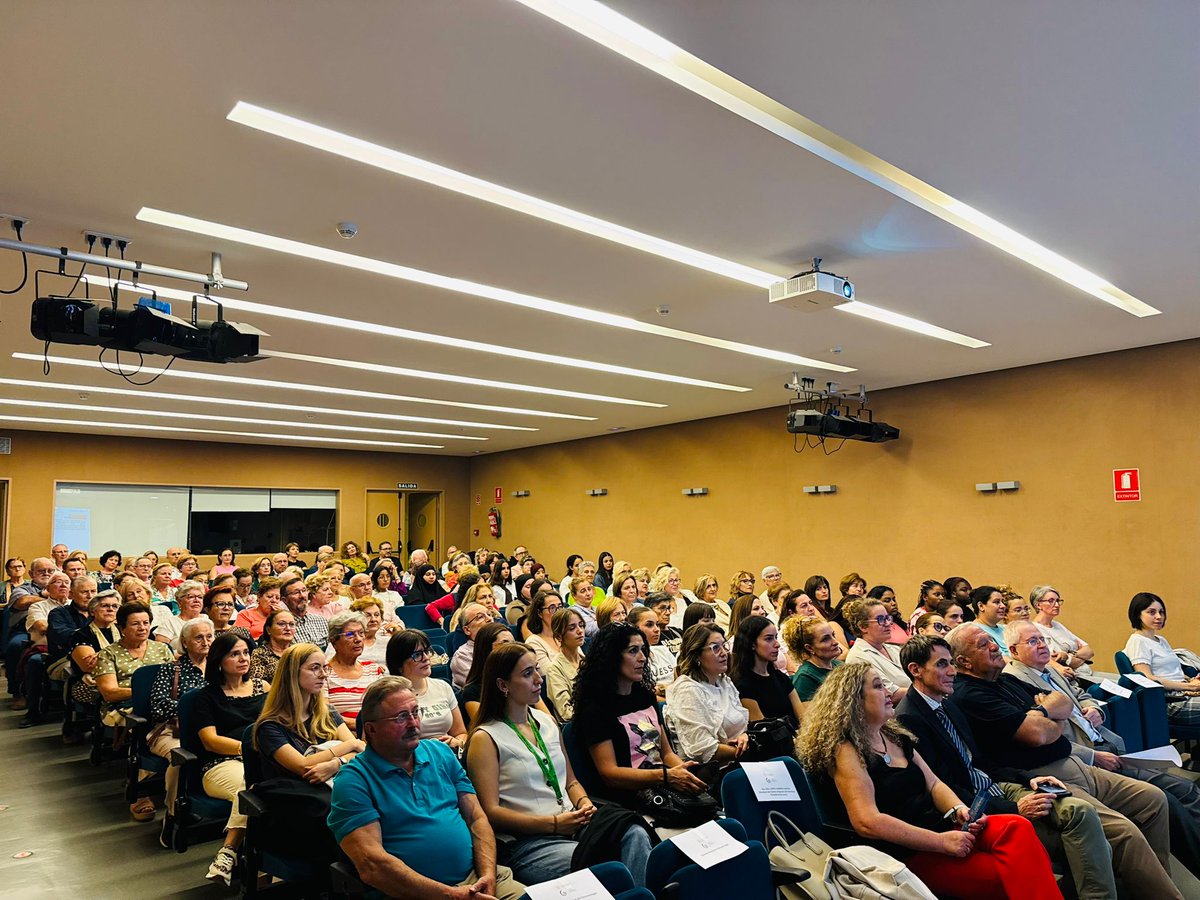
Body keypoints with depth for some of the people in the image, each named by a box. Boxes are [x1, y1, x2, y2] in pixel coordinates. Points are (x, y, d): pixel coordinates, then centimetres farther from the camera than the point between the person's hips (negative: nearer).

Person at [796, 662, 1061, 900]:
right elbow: (867, 822, -22)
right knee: (1011, 877, -22)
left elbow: (933, 784, 16)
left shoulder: (896, 736, 14)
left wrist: (960, 810, -6)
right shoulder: (846, 750, -13)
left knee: (1017, 828, -17)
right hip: (909, 853, -7)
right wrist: (942, 842, -20)